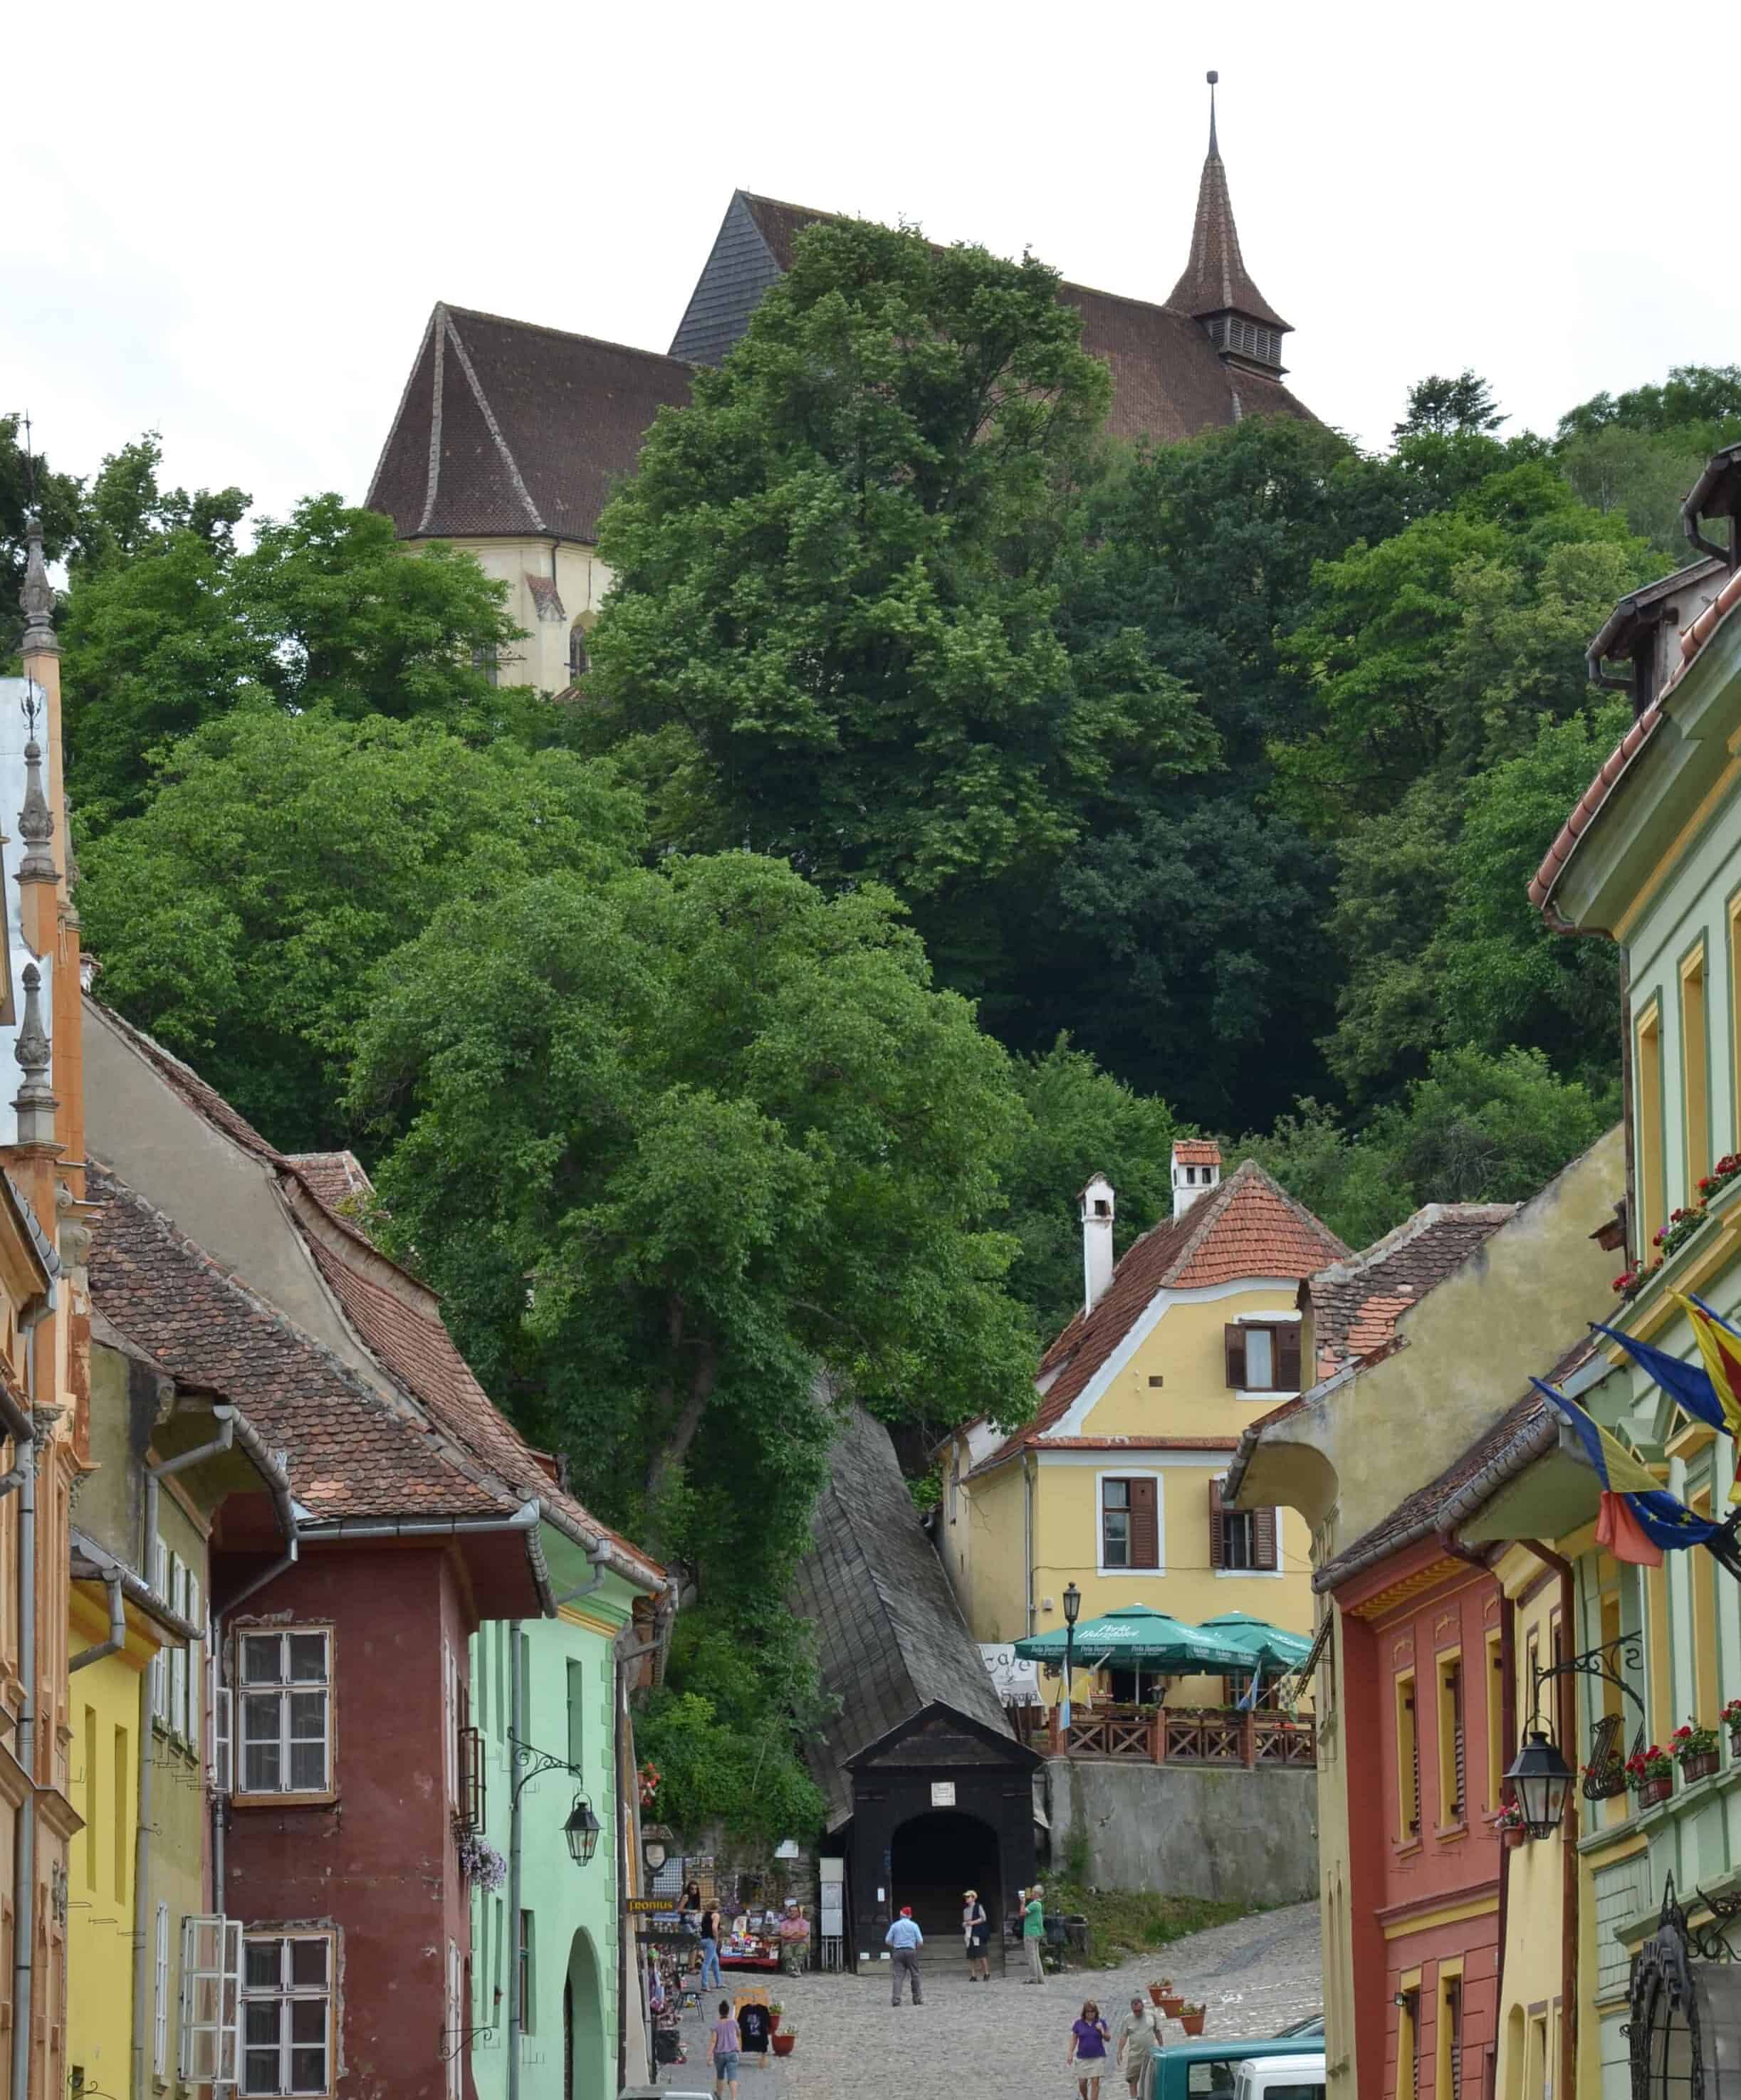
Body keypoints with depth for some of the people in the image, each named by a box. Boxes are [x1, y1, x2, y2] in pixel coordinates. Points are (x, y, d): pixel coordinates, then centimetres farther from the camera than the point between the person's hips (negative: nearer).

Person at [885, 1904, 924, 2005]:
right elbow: (920, 1942, -2)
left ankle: (896, 1999, -15)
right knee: (915, 1975, 10)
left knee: (897, 1976, -3)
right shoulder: (913, 1925, 2)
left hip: (898, 1952, 1)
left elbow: (887, 1941, 5)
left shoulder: (895, 1925, 6)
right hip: (911, 1951, -1)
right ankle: (917, 1999, 13)